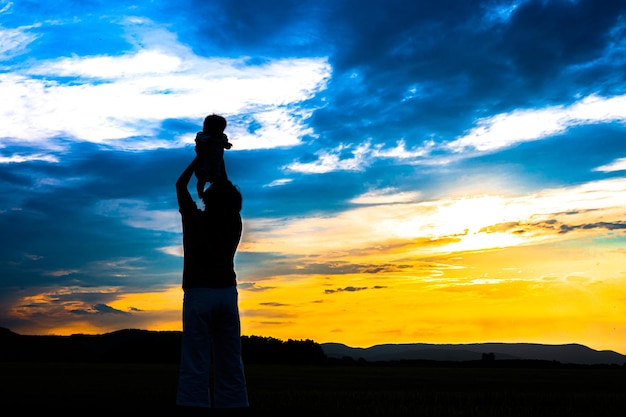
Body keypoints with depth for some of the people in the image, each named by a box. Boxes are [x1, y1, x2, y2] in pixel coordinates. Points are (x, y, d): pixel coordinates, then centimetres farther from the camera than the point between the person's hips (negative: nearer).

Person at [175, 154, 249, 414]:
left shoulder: (195, 219, 0)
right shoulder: (234, 222, 7)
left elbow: (180, 185, 14)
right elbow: (228, 194, 25)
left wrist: (200, 158, 22)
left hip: (199, 293, -3)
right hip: (227, 293, 3)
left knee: (195, 361, -7)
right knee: (230, 362, 3)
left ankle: (194, 407, -13)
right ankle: (234, 407, 0)